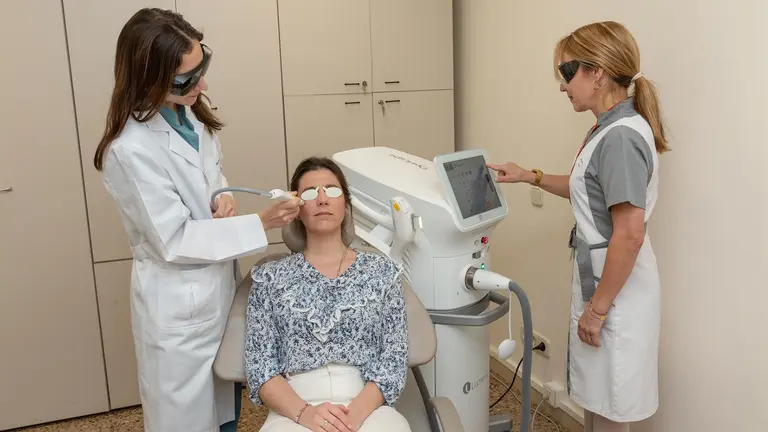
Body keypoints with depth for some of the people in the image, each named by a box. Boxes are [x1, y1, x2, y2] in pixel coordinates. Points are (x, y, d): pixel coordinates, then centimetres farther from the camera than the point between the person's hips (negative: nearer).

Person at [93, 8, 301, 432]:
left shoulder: (188, 112, -2)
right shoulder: (132, 150, -28)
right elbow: (175, 241, -24)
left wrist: (224, 197, -8)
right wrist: (260, 224, -24)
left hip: (219, 283, 8)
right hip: (179, 301, -7)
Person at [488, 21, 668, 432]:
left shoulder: (621, 137, -24)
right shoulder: (610, 128, 7)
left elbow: (629, 236, -27)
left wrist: (598, 307, -20)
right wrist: (531, 177, 15)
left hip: (615, 289, -10)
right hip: (601, 276, 10)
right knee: (595, 396, 23)